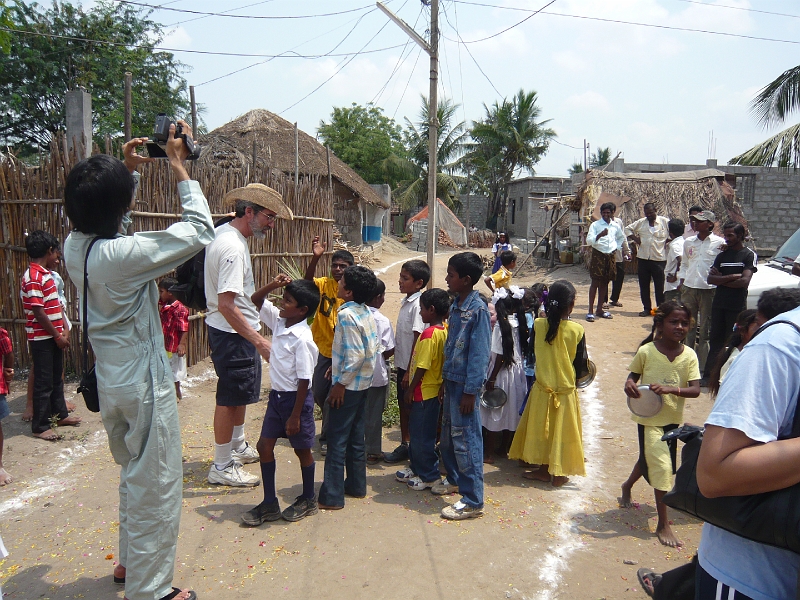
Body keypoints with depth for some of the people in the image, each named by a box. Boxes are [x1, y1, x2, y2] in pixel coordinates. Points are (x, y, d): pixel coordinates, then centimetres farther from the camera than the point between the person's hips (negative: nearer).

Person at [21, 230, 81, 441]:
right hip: (42, 339, -9)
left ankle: (60, 414, 32)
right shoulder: (33, 277, -18)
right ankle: (40, 427, 9)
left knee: (57, 378, 19)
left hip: (54, 336, 9)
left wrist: (64, 329, 6)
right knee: (43, 383, -1)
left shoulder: (47, 274, 11)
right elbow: (38, 313, -21)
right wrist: (58, 336, -16)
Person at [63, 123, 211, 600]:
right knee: (156, 484, 5)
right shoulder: (125, 255, -26)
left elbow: (109, 219, 21)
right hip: (144, 382, -9)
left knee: (134, 473, 25)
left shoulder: (75, 247, -1)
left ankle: (130, 561, 41)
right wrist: (179, 165, -13)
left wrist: (128, 170, 14)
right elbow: (200, 231, -21)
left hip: (110, 380, 9)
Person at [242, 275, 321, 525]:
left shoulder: (302, 339, -24)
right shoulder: (279, 320, -1)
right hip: (276, 395, 8)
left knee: (302, 449, 10)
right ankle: (270, 504, 23)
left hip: (295, 398, -8)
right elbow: (255, 299, 9)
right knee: (264, 445, 10)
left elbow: (304, 380, -21)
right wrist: (273, 285, -10)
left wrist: (295, 416, -18)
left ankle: (308, 500, 31)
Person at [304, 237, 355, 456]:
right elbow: (308, 281, -26)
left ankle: (327, 438, 20)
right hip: (323, 351, 4)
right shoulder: (324, 284, -2)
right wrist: (315, 257, -43)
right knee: (318, 394, 16)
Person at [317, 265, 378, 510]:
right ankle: (356, 485, 29)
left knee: (337, 440, -1)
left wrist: (341, 383, -17)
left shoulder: (347, 315, -20)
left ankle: (332, 496, 7)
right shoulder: (367, 313, 5)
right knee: (355, 437, 18)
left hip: (348, 386, -9)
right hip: (363, 383, 9)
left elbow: (356, 355, -24)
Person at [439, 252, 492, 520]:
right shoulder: (456, 305, 7)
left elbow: (479, 353, -19)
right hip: (451, 379, 9)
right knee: (448, 434, 21)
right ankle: (454, 478, 42)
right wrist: (446, 377, 14)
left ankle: (472, 500, 9)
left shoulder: (478, 309, -18)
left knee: (465, 438, -2)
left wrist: (470, 391, -19)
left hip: (465, 383, -9)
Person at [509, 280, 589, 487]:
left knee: (542, 428, 16)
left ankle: (544, 469, 26)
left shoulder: (538, 324, -10)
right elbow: (581, 364, -7)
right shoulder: (577, 330, -15)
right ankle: (557, 474, 21)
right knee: (561, 430, 11)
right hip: (566, 390, -1)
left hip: (542, 387, 1)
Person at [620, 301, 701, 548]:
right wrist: (630, 384, -21)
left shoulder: (689, 356, -8)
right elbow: (633, 375, 1)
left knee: (649, 460, 22)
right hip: (649, 417, -4)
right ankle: (663, 525, 8)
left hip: (672, 419, 4)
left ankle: (627, 486, 54)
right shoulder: (646, 351, -13)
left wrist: (671, 389, -32)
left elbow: (695, 390, -15)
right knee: (662, 466, -6)